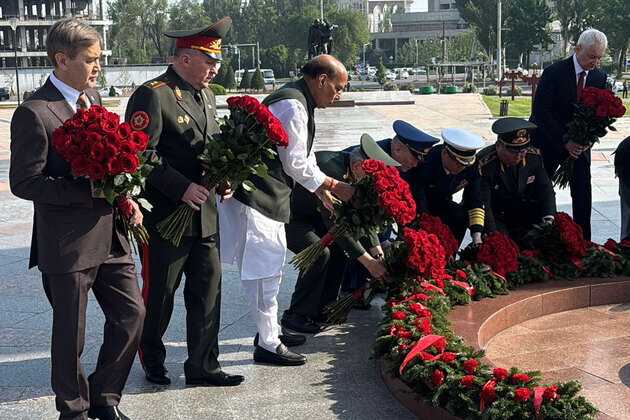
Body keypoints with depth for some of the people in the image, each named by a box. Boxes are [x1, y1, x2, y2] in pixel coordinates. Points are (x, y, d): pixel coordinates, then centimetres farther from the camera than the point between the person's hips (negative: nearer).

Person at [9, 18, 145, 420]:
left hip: (109, 233, 7)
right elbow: (24, 182, -18)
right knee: (71, 333, 7)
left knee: (132, 314, 11)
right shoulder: (34, 113, -15)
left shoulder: (93, 96, 9)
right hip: (68, 243, -7)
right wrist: (91, 191, -23)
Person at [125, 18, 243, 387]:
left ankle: (203, 368, 21)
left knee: (208, 291, 9)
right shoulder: (152, 96, -14)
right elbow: (141, 154, -20)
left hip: (206, 215, 8)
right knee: (159, 294, 8)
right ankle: (152, 360, 30)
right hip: (165, 216, -7)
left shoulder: (206, 96, 13)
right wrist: (182, 187, -23)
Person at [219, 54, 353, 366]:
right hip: (257, 197, -11)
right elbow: (296, 164, -19)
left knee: (272, 264, 20)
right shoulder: (293, 107, -19)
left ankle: (270, 330, 33)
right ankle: (268, 345, 5)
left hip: (269, 195, 11)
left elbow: (303, 157, 23)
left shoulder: (298, 102, 15)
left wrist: (320, 189, 17)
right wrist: (332, 185, -9)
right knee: (265, 269, -4)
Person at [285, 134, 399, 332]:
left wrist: (378, 253, -6)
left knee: (340, 247, 0)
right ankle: (296, 314, -10)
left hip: (306, 213, 10)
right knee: (319, 253, -24)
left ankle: (322, 308, 9)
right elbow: (335, 224, -34)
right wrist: (368, 262, -30)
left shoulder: (349, 170, -7)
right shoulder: (330, 170, -34)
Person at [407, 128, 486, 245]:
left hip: (439, 202, 5)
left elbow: (475, 202, -14)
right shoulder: (424, 163, -35)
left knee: (461, 217, -24)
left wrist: (477, 236, -27)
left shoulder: (471, 167, -20)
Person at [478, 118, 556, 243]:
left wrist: (548, 220, -21)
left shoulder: (534, 156, -8)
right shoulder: (484, 165, -24)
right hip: (495, 217, -5)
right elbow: (482, 203, -26)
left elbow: (545, 189, -4)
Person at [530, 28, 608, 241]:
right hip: (549, 143, -4)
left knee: (583, 193, -2)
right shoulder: (554, 73, -17)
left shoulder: (600, 77, -1)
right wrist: (564, 141, -23)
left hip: (579, 144, 4)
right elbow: (540, 111, -20)